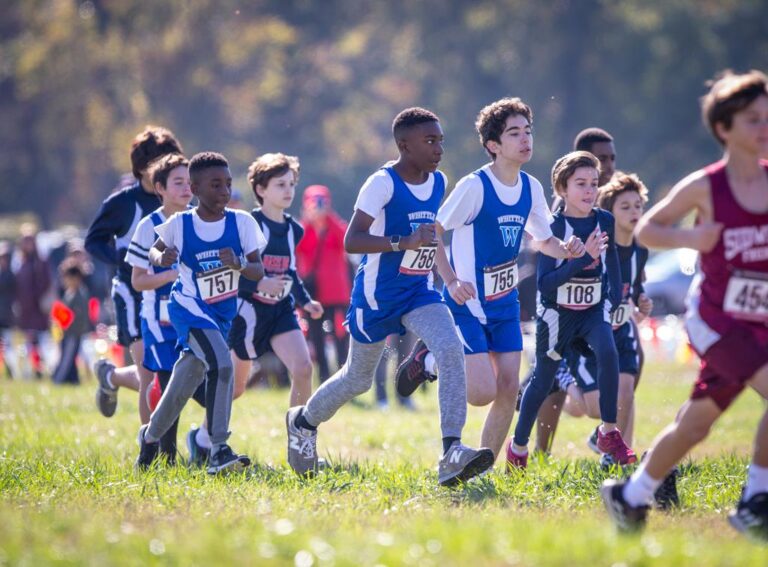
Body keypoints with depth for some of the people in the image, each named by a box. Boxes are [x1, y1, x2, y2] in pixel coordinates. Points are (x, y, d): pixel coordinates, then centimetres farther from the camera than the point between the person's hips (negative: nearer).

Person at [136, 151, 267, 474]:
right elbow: (155, 252, 7)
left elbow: (259, 272, -7)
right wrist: (161, 257, -17)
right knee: (221, 364, -27)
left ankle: (151, 436, 40)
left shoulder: (241, 223, -7)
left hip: (222, 314, 5)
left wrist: (239, 263, -28)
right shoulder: (179, 225, -11)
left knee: (185, 382, 14)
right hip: (189, 306, -4)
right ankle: (218, 450, -26)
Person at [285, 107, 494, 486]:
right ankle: (303, 422, 43)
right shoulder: (383, 183, -19)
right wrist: (403, 243, -40)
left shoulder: (438, 182, 3)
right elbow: (351, 241, -29)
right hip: (377, 295, -5)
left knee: (451, 351, -22)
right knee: (358, 378, 12)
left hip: (419, 291, 5)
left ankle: (452, 455, -28)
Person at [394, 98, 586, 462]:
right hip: (467, 305, -7)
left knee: (508, 389, 2)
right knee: (483, 391, -14)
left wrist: (566, 250, -6)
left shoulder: (531, 188, 3)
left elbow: (543, 240, 17)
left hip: (505, 304, 7)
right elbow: (431, 233, -13)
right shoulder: (474, 187, -18)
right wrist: (451, 282, -23)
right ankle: (430, 360, 14)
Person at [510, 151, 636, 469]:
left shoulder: (605, 221, -5)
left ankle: (608, 433, -16)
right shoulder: (553, 227, -18)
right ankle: (518, 446, 29)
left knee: (608, 353, -26)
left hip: (594, 309, 3)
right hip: (558, 313, -3)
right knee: (543, 382, 8)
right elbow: (544, 283, -26)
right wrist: (584, 257, -33)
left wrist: (615, 300, 9)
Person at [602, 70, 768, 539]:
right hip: (717, 321, -5)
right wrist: (688, 238, -17)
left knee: (694, 425, 11)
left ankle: (631, 496, 30)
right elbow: (646, 230, 1)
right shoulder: (704, 187, -7)